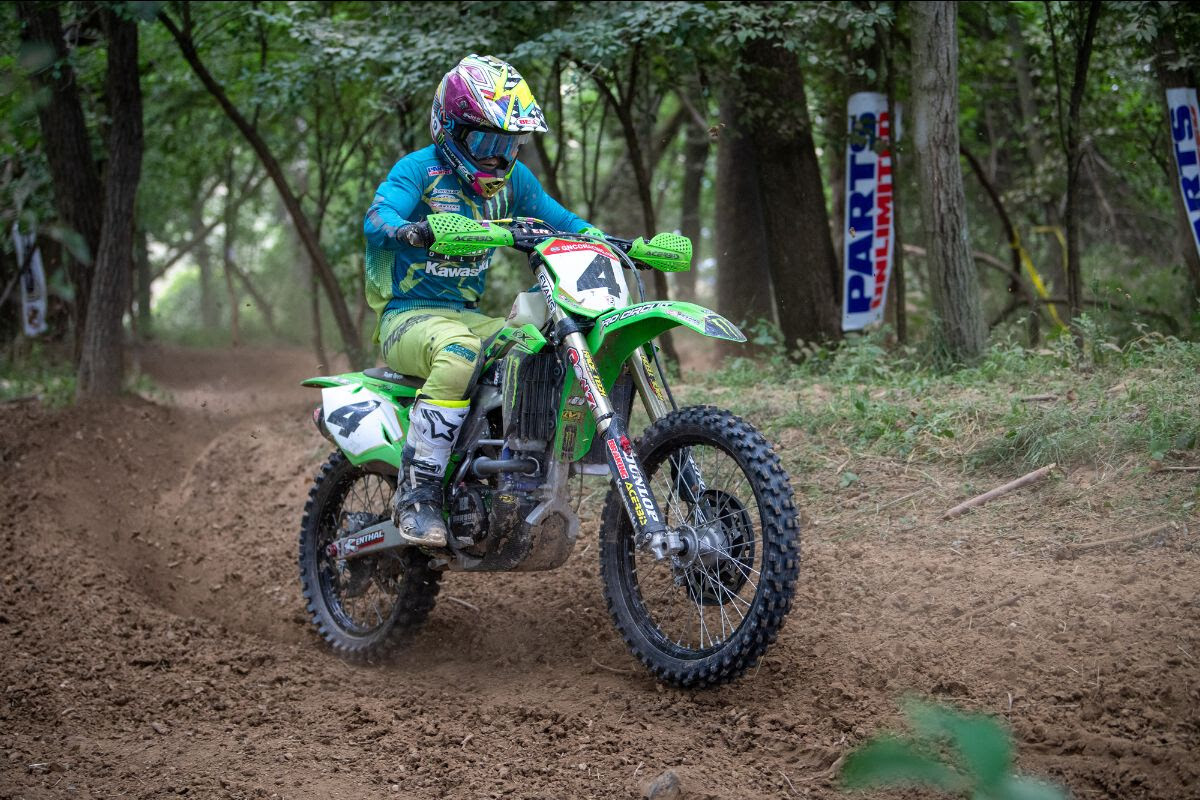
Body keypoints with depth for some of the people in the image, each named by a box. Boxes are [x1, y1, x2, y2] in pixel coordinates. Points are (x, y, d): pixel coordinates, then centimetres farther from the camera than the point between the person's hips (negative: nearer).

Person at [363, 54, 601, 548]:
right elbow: (377, 219, -26)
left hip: (470, 316, 6)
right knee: (458, 352, -39)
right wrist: (413, 230, -49)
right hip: (408, 317, -6)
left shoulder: (511, 178, 10)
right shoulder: (420, 169, -9)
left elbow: (558, 219, 15)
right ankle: (415, 493, -36)